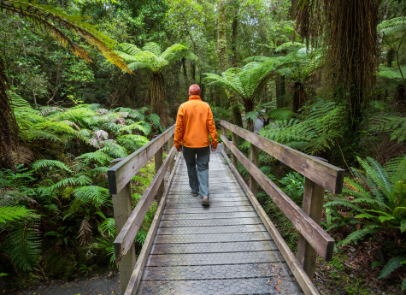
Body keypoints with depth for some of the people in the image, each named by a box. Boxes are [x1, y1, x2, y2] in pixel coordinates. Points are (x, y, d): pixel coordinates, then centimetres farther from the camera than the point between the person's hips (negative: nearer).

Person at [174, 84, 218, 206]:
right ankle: (204, 195, -7)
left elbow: (179, 127, -4)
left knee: (191, 166, 18)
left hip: (188, 143, 0)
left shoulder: (183, 107, -4)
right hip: (203, 143, 0)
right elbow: (211, 125, -3)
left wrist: (177, 143, 4)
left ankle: (195, 190, 29)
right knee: (203, 168, 4)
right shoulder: (206, 106, -2)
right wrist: (214, 142, 4)